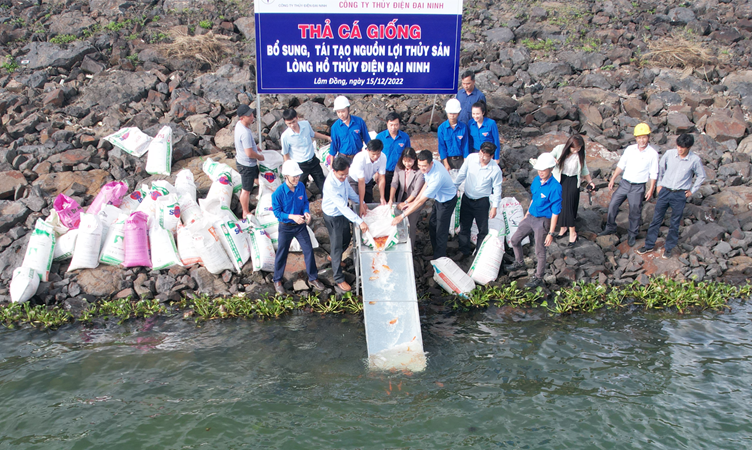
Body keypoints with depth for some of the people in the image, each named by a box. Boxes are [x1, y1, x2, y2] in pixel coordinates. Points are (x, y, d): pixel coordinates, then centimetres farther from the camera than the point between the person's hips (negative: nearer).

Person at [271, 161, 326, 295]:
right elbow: (277, 212, -15)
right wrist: (292, 216, -28)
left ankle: (313, 278, 27)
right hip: (286, 228, -4)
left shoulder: (301, 187, -10)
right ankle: (277, 280, 31)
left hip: (301, 225, 4)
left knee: (309, 250, 9)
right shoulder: (278, 193, -23)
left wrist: (306, 212, -16)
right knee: (282, 254, 11)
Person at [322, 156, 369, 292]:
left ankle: (332, 256, 55)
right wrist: (360, 222, -38)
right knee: (337, 246, 4)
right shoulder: (330, 185, -37)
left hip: (343, 213, 8)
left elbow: (348, 189, 9)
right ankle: (339, 278, 18)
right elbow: (343, 207, -37)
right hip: (333, 217, -8)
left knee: (346, 238, 26)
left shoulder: (342, 176, -12)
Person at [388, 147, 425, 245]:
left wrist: (405, 203, -16)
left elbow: (416, 191, -21)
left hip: (413, 200, -5)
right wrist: (391, 199, -23)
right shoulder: (399, 167, -8)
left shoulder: (419, 171, -24)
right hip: (402, 197, 5)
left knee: (410, 225, -5)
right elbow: (394, 183, -13)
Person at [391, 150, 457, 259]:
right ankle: (435, 252, 35)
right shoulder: (428, 166, -17)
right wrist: (414, 202, -2)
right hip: (439, 198, 9)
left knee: (441, 232, 0)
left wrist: (402, 216, -38)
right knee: (432, 226, 19)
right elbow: (427, 184, 2)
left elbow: (421, 201, -40)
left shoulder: (437, 177, -41)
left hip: (447, 201, -9)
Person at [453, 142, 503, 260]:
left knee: (483, 229, 10)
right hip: (466, 198, 3)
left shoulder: (495, 170, -19)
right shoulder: (471, 158, -13)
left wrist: (494, 207, -6)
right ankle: (464, 250, 32)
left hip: (482, 201, -3)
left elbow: (497, 189, -8)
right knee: (464, 226, 14)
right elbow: (461, 174, 1)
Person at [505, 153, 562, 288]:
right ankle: (519, 262, 42)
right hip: (531, 217, 8)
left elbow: (555, 212, -19)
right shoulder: (537, 180, -1)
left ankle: (538, 278, 23)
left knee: (540, 252, 5)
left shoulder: (555, 187, -23)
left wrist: (551, 233, -18)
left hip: (543, 221, -7)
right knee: (515, 239, 18)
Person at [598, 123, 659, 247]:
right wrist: (613, 179, 8)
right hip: (624, 183, 3)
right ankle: (610, 227, 24)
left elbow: (653, 174, -4)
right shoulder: (630, 149, 1)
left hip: (638, 187, -3)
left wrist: (651, 189, -7)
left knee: (635, 212, 5)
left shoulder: (652, 154, -8)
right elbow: (621, 165, 10)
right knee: (612, 205, 4)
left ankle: (633, 235, 23)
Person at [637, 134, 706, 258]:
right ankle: (649, 245, 19)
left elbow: (701, 176, 6)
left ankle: (668, 247, 22)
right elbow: (660, 167, 11)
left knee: (675, 223, 8)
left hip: (680, 195, -1)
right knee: (656, 219, 7)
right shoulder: (670, 154, -7)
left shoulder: (694, 160, -11)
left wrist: (692, 190, 4)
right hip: (665, 191, 2)